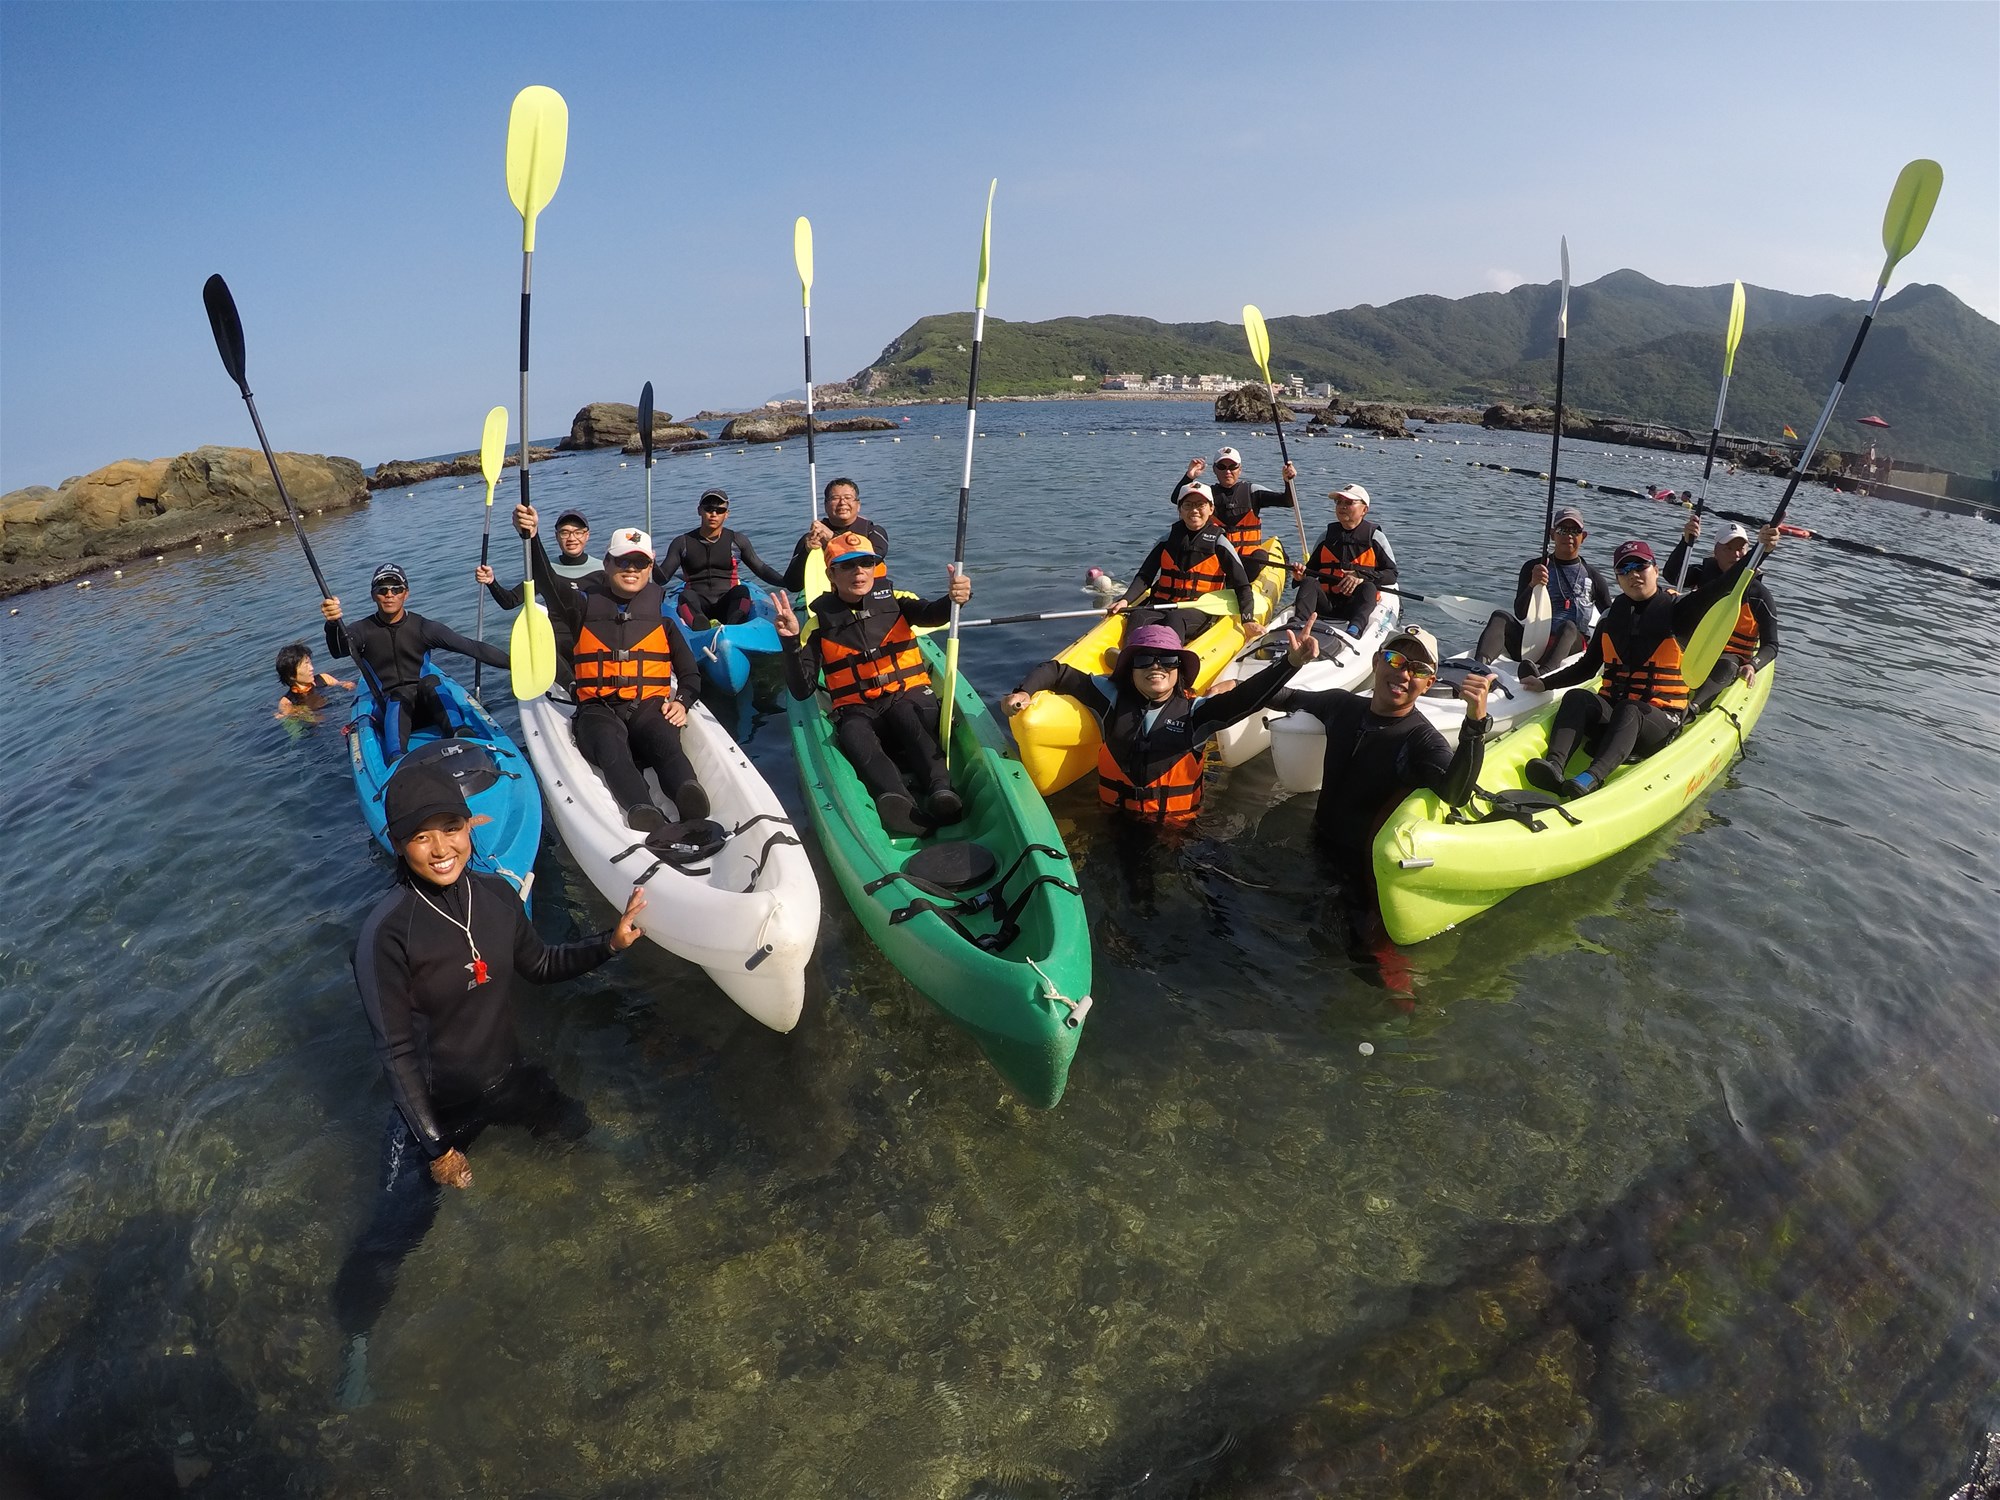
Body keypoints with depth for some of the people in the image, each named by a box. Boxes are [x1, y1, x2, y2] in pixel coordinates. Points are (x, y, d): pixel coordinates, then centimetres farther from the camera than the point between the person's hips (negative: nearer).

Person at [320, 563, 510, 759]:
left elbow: (472, 647, -5)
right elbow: (339, 650, -22)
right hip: (389, 709, -1)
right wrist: (333, 624, -44)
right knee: (398, 699, -34)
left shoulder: (423, 628, 1)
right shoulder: (363, 631, 1)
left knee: (429, 682, -30)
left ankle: (460, 734, -51)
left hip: (426, 706, 1)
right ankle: (396, 758, -61)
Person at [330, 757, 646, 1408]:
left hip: (507, 1076, 5)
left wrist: (608, 943, -7)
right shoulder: (386, 933, -28)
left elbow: (537, 965, 6)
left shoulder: (496, 894, -13)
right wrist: (435, 1146, -16)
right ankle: (354, 1341, 32)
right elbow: (395, 1051, -21)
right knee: (395, 1231, 5)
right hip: (435, 1105, -5)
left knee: (576, 1130, 25)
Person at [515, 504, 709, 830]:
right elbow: (549, 583, -9)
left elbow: (690, 674, 16)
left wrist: (681, 702, -5)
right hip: (598, 708, 0)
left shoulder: (662, 610, 14)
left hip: (650, 705, 1)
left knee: (665, 741, -36)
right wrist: (531, 537, -26)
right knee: (610, 746, -37)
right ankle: (643, 811, -63)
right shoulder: (586, 605, 14)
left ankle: (688, 794, -65)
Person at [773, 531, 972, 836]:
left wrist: (952, 599, -41)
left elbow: (931, 614, -17)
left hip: (910, 697, 1)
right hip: (857, 710, 0)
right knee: (853, 734, -35)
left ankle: (941, 790, -55)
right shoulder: (820, 620, 6)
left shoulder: (892, 599, 6)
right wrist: (791, 642, -15)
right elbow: (802, 691, 1)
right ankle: (895, 797, -62)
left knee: (904, 714, -35)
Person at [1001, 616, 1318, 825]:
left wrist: (1291, 662, -33)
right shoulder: (1112, 698, 0)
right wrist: (1024, 692, -8)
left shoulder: (1195, 711, -3)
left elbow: (1247, 697, -18)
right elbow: (1057, 672, 9)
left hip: (1176, 828, -1)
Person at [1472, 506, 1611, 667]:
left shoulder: (1592, 577, 15)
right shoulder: (1533, 567, 11)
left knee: (1568, 626, -35)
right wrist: (1532, 585, -18)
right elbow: (1520, 614, -1)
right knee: (1500, 616, -26)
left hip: (1571, 643, 0)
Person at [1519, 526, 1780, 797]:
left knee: (1628, 712, -37)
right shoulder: (1611, 617, 12)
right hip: (1610, 711, 3)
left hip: (1659, 718, -3)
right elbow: (1586, 667, 18)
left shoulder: (1677, 610, 2)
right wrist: (1545, 683, 8)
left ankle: (1591, 778, -61)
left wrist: (1760, 549, -26)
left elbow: (1724, 584, -13)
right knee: (1576, 697, -28)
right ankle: (1554, 766, -52)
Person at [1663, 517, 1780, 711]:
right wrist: (1686, 541, -33)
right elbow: (1671, 574, -18)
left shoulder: (1759, 594, -2)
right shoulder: (1705, 575, 5)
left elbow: (1771, 646, -3)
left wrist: (1752, 665, -24)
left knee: (1725, 668, -38)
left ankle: (1691, 709, -63)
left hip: (1732, 657, -3)